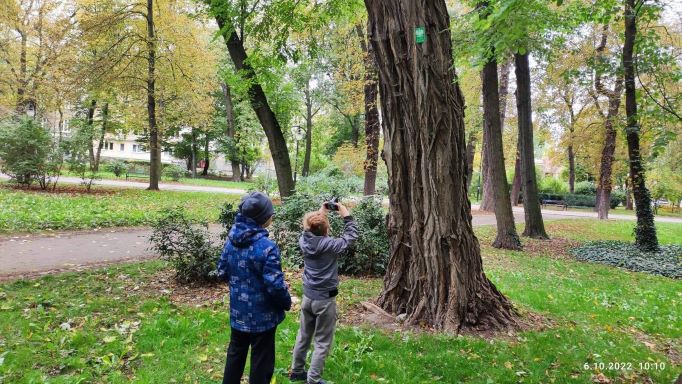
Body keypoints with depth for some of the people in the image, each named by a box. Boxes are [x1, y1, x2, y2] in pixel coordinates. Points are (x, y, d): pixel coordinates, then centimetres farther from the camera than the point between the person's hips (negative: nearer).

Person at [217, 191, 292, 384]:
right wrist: (287, 302, -6)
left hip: (238, 311, 7)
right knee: (261, 362, 11)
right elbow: (275, 285, -25)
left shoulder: (231, 239, -4)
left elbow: (222, 272, 5)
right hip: (262, 315, -6)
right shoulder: (266, 246, -26)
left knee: (235, 354, 25)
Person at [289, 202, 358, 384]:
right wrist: (346, 215, -6)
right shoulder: (329, 245, -22)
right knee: (322, 343, 7)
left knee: (303, 336, 22)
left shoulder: (304, 241, -7)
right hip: (325, 300, -6)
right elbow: (351, 236, -10)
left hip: (308, 297, 6)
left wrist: (320, 213, 11)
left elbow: (311, 230, 15)